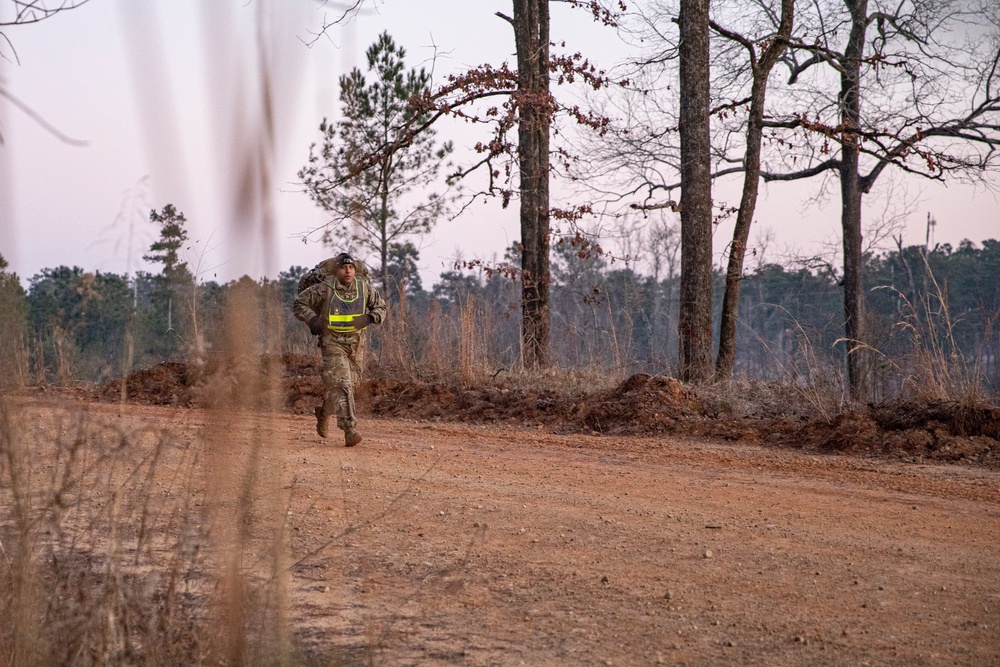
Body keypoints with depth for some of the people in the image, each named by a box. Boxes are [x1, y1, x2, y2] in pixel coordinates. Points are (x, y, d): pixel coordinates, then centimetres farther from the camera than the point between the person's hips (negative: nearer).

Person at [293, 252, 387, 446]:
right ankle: (349, 430, -20)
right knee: (341, 384, -16)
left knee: (351, 383, 14)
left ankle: (324, 412, 42)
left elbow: (381, 306, 12)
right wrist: (312, 320, -15)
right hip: (333, 342, -5)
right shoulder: (324, 288, -11)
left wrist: (371, 317, -8)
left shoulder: (364, 288, -1)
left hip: (356, 342, 5)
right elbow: (299, 304, -1)